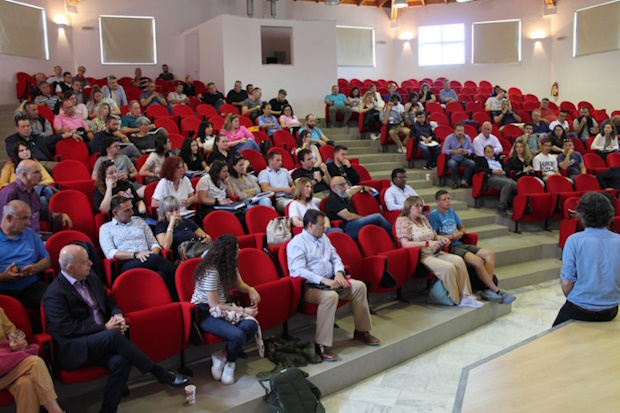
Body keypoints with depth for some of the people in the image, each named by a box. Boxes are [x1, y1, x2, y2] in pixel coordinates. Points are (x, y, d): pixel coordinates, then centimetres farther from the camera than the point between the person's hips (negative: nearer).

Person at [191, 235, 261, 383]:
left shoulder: (230, 266, 2)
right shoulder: (211, 272, -24)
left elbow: (239, 285, 18)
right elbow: (214, 306, -22)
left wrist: (250, 289, -5)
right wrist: (242, 311, -19)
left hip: (224, 307, 8)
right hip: (205, 313, -8)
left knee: (251, 325, -22)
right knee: (238, 335, -30)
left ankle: (223, 355, -3)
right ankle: (229, 363, 2)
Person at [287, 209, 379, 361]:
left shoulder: (323, 238, 17)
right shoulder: (296, 243, -9)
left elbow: (335, 258, 18)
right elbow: (299, 271, -19)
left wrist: (339, 273, -4)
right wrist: (324, 280, -25)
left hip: (330, 281, 8)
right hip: (309, 286, -8)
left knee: (359, 286, -5)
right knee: (331, 296, -36)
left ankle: (361, 331, 8)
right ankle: (321, 345, -30)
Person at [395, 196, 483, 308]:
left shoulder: (423, 219, 20)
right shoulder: (402, 221, -5)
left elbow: (434, 235, 29)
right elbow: (405, 244, -16)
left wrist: (442, 238, 5)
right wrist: (427, 243, -22)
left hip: (434, 252, 8)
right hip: (421, 256, -8)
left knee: (459, 260, -16)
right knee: (448, 267, -27)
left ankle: (465, 296, -15)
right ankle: (457, 300, -11)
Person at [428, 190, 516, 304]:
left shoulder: (451, 212, 18)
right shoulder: (433, 215, -6)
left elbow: (463, 227, 29)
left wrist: (460, 232, 4)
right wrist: (451, 237, -9)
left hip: (459, 244, 9)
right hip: (448, 248, -9)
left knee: (490, 254, -9)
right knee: (477, 260, -27)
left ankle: (488, 289, -15)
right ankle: (496, 290, -12)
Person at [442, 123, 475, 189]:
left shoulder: (467, 138, 6)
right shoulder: (449, 138, -6)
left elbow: (471, 149, 7)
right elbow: (444, 150, -15)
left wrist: (466, 152, -18)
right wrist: (455, 151, -26)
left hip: (463, 159, 4)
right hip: (452, 159, -3)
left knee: (472, 163, -25)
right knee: (452, 164, -38)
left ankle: (463, 181, -15)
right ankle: (455, 182, -16)